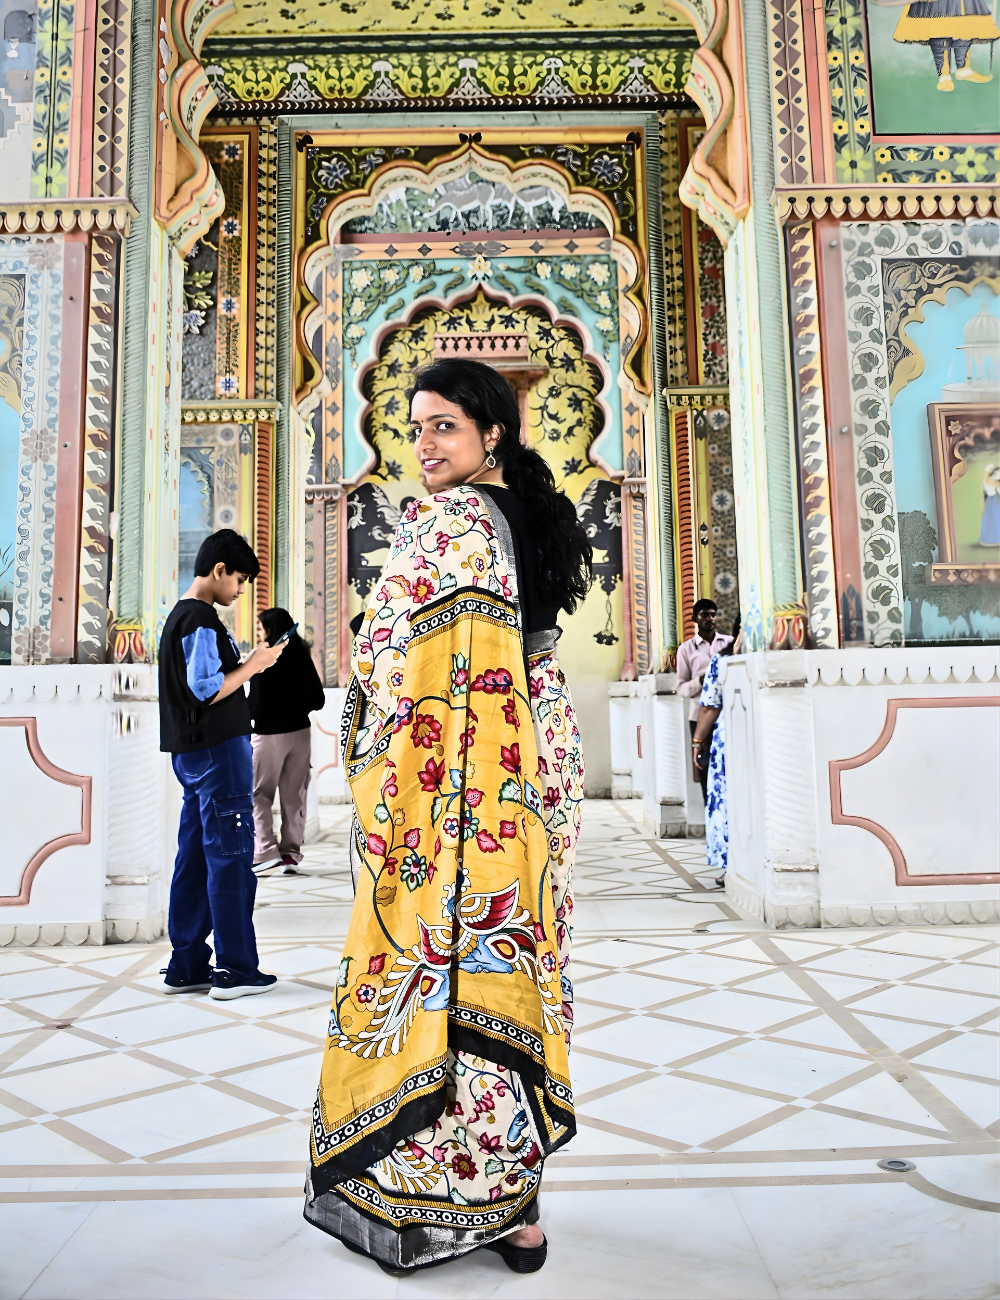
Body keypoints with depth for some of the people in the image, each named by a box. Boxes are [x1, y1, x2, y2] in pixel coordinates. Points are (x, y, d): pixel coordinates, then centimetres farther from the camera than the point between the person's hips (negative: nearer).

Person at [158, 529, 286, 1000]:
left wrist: (247, 664, 14)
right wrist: (253, 664, -8)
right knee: (230, 859, -4)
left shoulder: (180, 616, 18)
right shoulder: (202, 620, -13)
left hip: (192, 751, 10)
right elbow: (207, 691, -19)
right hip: (218, 749, -10)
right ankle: (236, 970, 3)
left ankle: (186, 967, 17)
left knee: (195, 859, 11)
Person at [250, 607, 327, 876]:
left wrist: (246, 714, 7)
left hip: (268, 733, -5)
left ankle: (266, 851, -5)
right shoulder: (302, 657, 1)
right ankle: (291, 852, 11)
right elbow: (317, 700, 3)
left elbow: (256, 704, -13)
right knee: (294, 795, 10)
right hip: (300, 731, 5)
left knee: (258, 794, 6)